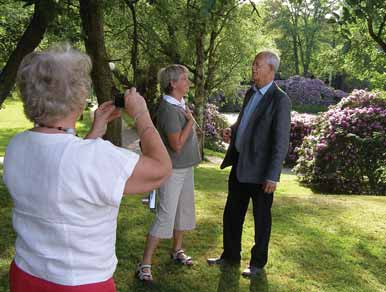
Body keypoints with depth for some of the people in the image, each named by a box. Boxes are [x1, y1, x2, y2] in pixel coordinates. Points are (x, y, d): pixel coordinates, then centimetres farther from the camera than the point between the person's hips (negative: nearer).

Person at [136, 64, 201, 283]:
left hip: (186, 167, 9)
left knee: (184, 210, 18)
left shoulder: (181, 103, 5)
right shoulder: (169, 109, -22)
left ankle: (177, 250, 36)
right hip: (173, 169, -9)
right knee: (165, 217, -7)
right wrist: (190, 120, -17)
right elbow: (177, 145, -24)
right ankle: (145, 264, 2)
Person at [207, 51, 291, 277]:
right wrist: (232, 131, 3)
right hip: (239, 164, 7)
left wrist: (272, 176, -20)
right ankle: (230, 255, 34)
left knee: (261, 217, 10)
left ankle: (258, 262, 28)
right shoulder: (251, 93, 9)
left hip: (260, 169, -7)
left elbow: (281, 142, -18)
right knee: (232, 213, 16)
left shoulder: (280, 100, -16)